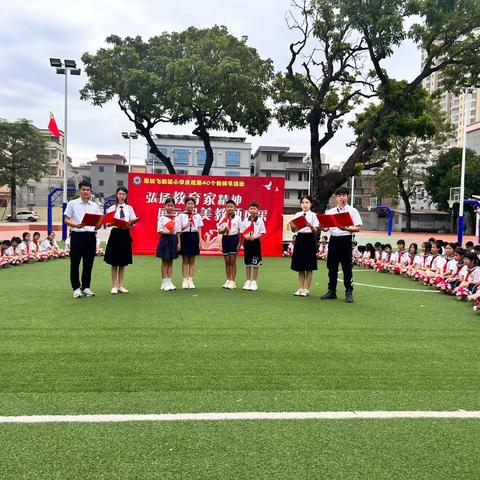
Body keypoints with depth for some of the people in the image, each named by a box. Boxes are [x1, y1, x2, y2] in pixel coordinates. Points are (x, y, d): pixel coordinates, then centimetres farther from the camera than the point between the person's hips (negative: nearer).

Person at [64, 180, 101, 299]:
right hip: (77, 235, -3)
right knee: (75, 263, 1)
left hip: (90, 236, 3)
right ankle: (76, 288, 10)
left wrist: (98, 224, -13)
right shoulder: (72, 204, 3)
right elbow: (66, 220, -1)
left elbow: (98, 222, 11)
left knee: (89, 263, 8)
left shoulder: (94, 206, 12)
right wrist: (76, 225, -20)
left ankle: (86, 287, 18)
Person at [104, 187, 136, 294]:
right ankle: (114, 286, 12)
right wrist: (113, 223, -24)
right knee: (114, 262, 3)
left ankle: (121, 286, 19)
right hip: (115, 233, -2)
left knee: (123, 262, 9)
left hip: (125, 234, 2)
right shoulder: (112, 208, 3)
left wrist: (129, 225, -19)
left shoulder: (129, 208, 8)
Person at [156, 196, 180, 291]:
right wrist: (168, 232, -24)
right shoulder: (162, 218, -3)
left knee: (171, 262, 8)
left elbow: (178, 232, 8)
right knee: (165, 262, 2)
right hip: (165, 240, -4)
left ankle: (169, 282, 14)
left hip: (173, 240, 4)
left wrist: (179, 243, 3)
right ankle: (164, 283, 9)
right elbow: (160, 231, -9)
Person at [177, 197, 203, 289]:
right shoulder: (181, 215, 3)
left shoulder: (197, 216, 8)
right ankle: (185, 280, 9)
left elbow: (199, 230, 7)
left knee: (192, 261, 6)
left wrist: (200, 241, 2)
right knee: (185, 260, 3)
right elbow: (179, 230, 2)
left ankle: (191, 280, 11)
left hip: (194, 237, 1)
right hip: (185, 237, -1)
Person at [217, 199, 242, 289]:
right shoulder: (223, 219, 4)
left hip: (234, 239, -3)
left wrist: (240, 243, -4)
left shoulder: (237, 218, -2)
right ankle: (228, 280, 17)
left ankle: (232, 281, 5)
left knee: (233, 261, 0)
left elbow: (240, 231, 0)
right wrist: (224, 230, -16)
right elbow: (219, 231, 5)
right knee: (227, 262, 8)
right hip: (225, 239, 3)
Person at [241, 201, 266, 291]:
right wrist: (246, 236, -15)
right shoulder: (245, 220, 4)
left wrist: (254, 237, -19)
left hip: (256, 242, -2)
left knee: (255, 263, 2)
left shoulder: (260, 221, -3)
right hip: (247, 242, 3)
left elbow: (262, 233, -5)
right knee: (247, 262, 9)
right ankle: (248, 281, 19)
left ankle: (254, 282, 11)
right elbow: (243, 232, 6)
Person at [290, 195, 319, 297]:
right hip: (300, 238, 4)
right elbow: (294, 230, 6)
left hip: (309, 239, -4)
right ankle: (301, 288, 16)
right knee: (300, 266, 8)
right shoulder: (297, 215, 9)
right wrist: (292, 226, -16)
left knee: (309, 267, 2)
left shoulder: (313, 215, -1)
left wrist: (310, 226, -27)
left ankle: (306, 289, 9)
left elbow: (315, 231, -8)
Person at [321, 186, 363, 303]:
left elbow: (357, 228, -3)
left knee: (347, 267, -1)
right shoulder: (330, 211, 11)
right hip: (333, 239, 4)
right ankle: (331, 291, 18)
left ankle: (349, 293, 8)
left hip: (345, 239, -4)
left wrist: (346, 229, -21)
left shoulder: (352, 211, 1)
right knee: (332, 266, 8)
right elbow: (326, 228, 9)